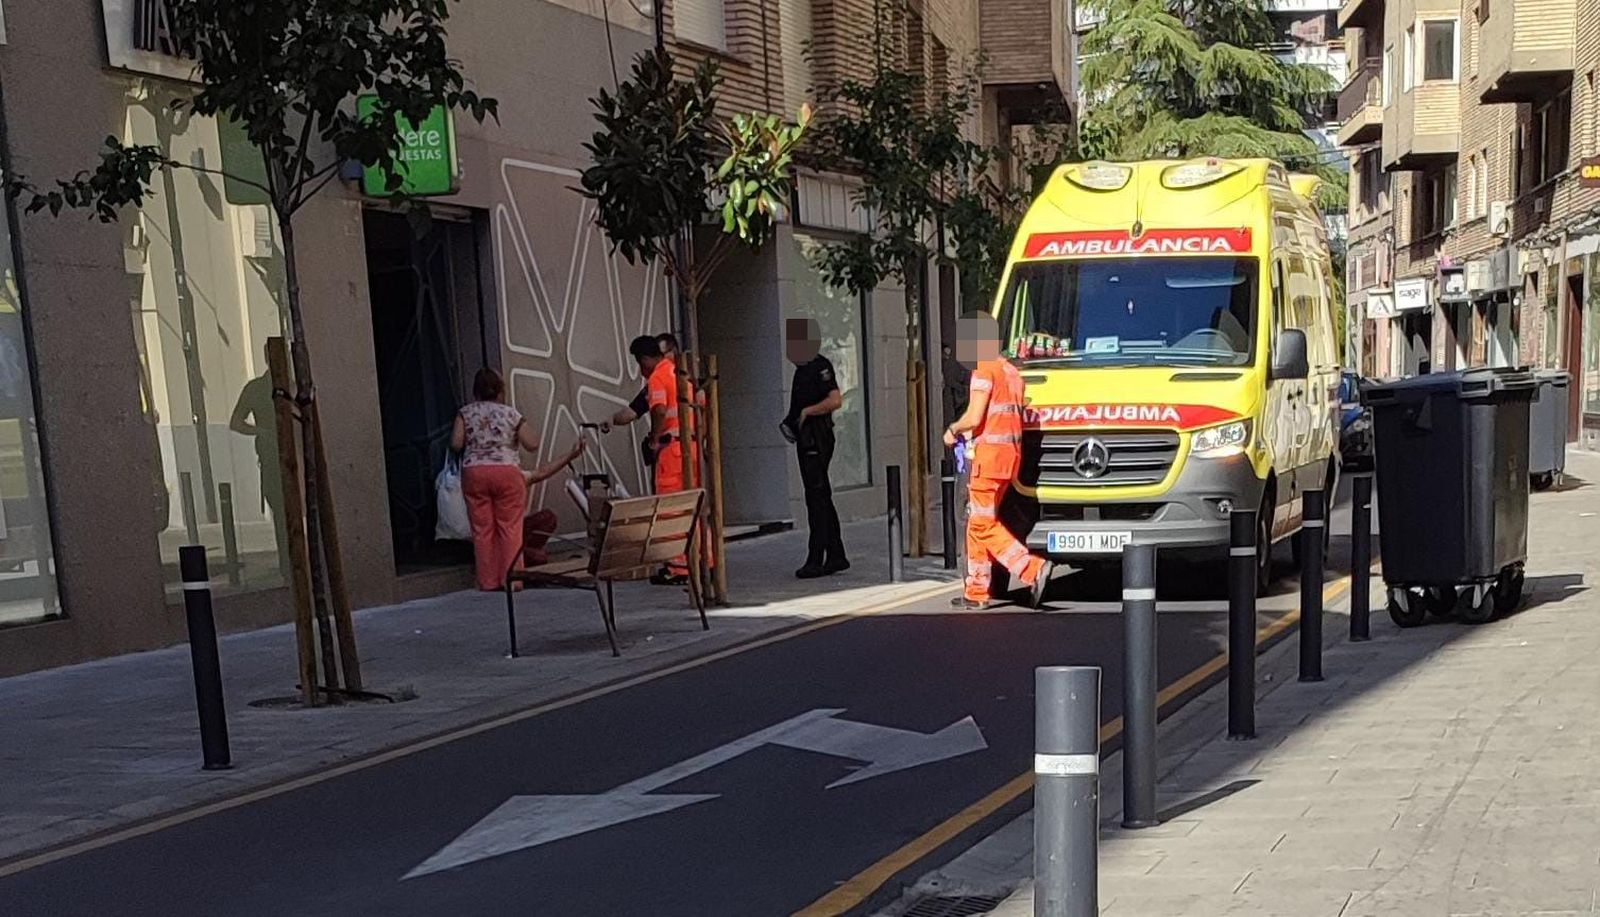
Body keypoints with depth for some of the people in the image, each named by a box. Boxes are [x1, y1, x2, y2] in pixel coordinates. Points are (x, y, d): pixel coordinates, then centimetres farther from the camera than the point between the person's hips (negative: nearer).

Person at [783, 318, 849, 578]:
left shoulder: (820, 367, -12)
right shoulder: (803, 368, 17)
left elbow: (836, 400, -24)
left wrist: (806, 412, -16)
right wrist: (790, 423, 9)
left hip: (818, 440, -10)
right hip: (806, 441, 10)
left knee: (817, 498, -8)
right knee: (822, 499, 13)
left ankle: (816, 560, -5)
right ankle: (836, 557, 19)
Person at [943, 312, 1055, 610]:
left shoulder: (984, 370, -9)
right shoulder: (1011, 371, 18)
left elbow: (974, 417, -16)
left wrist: (953, 430, 3)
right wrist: (966, 431, 20)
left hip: (989, 453, -9)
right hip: (1012, 451, 9)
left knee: (983, 524, -7)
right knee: (977, 523, 14)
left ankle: (1034, 569, -17)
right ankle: (976, 591, 16)